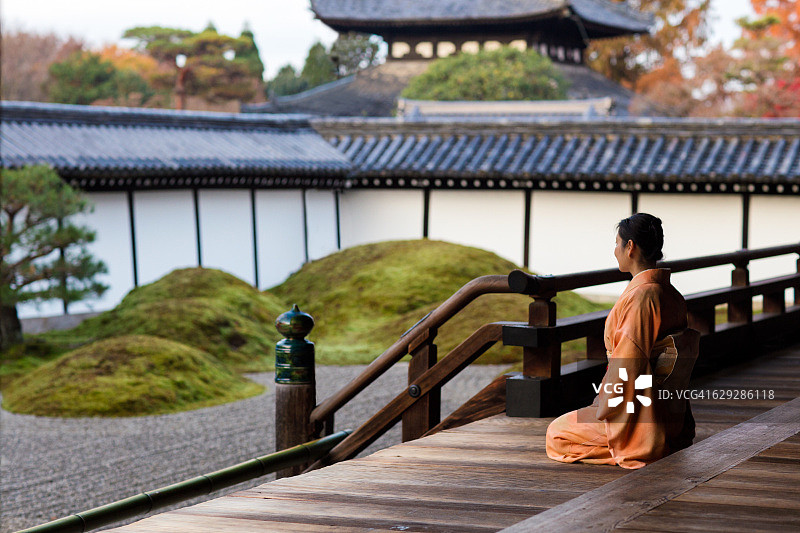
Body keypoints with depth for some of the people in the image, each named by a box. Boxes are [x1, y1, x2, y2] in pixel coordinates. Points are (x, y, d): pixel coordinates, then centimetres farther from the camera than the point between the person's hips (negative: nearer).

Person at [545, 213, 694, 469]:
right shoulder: (672, 295, 6)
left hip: (639, 412, -9)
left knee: (557, 433, 9)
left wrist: (603, 408, -13)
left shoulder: (640, 297, -23)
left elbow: (626, 366, -23)